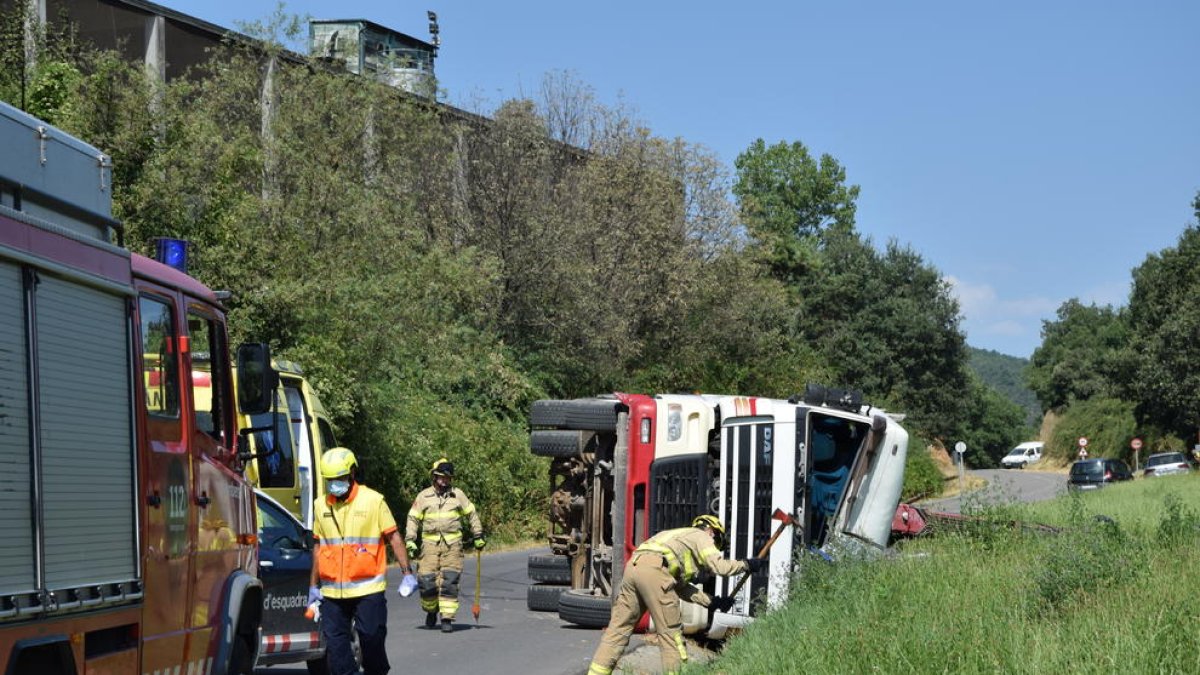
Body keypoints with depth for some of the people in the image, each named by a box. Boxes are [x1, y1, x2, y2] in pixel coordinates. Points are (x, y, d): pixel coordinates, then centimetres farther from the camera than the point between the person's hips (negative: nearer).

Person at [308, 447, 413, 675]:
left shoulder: (373, 500, -2)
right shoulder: (321, 505, 10)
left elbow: (394, 537, 0)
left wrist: (407, 573, -5)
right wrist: (314, 585, 17)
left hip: (368, 589, -4)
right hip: (332, 592, 4)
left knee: (372, 638, 0)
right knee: (335, 641, 1)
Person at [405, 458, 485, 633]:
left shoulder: (458, 495, 9)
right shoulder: (424, 496, 7)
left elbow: (471, 514, 18)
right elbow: (413, 518, 9)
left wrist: (478, 536, 18)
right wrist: (410, 540, -1)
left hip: (452, 544, 0)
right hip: (430, 544, 0)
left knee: (450, 581, -8)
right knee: (426, 581, -5)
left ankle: (447, 618, -5)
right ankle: (431, 611, 21)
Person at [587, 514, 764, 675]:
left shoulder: (678, 537, 39)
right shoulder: (701, 536, 16)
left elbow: (681, 587, 34)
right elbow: (719, 566, 1)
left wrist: (712, 601, 30)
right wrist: (746, 565, 15)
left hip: (633, 567, 8)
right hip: (654, 569, -8)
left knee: (619, 628, 9)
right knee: (671, 631, 2)